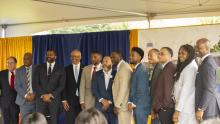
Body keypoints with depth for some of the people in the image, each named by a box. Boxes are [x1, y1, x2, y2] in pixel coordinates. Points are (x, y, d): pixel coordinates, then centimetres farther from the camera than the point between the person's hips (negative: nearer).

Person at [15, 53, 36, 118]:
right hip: (24, 101, 1)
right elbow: (16, 86, 1)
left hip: (36, 100, -1)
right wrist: (25, 95, -11)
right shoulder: (19, 71, 7)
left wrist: (34, 95, -12)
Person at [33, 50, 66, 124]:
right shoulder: (39, 68, 11)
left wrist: (51, 95, -10)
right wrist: (43, 95, -9)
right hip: (41, 98, 1)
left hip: (54, 99, -1)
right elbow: (35, 84, 3)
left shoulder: (60, 69, 7)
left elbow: (62, 85, -1)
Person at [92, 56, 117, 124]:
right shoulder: (97, 74, 10)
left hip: (112, 105, -1)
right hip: (100, 105, 1)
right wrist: (102, 100, -8)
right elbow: (94, 90, 4)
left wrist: (109, 102, -8)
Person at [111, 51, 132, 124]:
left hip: (123, 105, -9)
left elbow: (123, 88, -19)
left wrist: (117, 105, -16)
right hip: (120, 104, 9)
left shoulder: (124, 67, -14)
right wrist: (116, 104, 12)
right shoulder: (120, 67, 15)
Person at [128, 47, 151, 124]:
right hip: (137, 106, 9)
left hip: (141, 106, -9)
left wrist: (133, 104, -12)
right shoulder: (136, 70, 14)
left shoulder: (142, 70, -15)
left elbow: (141, 91, -19)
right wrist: (130, 102, 7)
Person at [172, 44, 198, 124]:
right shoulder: (183, 67, 20)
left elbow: (186, 89, -14)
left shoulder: (190, 67, -8)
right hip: (183, 108, 8)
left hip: (185, 109, -8)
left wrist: (178, 110, -16)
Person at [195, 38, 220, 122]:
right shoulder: (208, 61, 13)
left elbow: (209, 89, -24)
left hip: (208, 107, -10)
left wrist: (200, 109, -21)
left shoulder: (208, 63, -18)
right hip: (208, 104, 10)